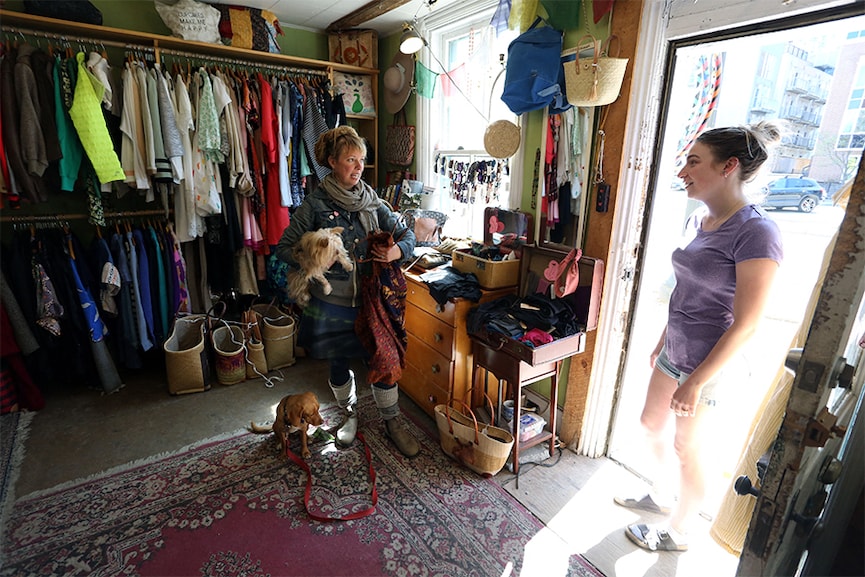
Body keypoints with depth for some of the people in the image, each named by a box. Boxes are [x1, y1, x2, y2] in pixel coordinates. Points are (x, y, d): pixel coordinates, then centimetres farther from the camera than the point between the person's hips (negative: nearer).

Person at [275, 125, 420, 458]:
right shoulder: (314, 205, -7)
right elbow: (284, 248, -4)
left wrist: (397, 251, -16)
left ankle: (392, 422, 27)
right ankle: (350, 414, 43)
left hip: (371, 299, 2)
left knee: (384, 359, 5)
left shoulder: (371, 201, 2)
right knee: (339, 363, 15)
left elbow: (407, 235, 6)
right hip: (332, 302, -1)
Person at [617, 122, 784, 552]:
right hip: (674, 352, 8)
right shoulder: (705, 222, 4)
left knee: (686, 448, 10)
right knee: (650, 426, 21)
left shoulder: (756, 232, -21)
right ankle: (660, 497, 47)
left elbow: (745, 325, -22)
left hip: (707, 364, -8)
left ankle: (676, 533, 35)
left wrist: (696, 382, -20)